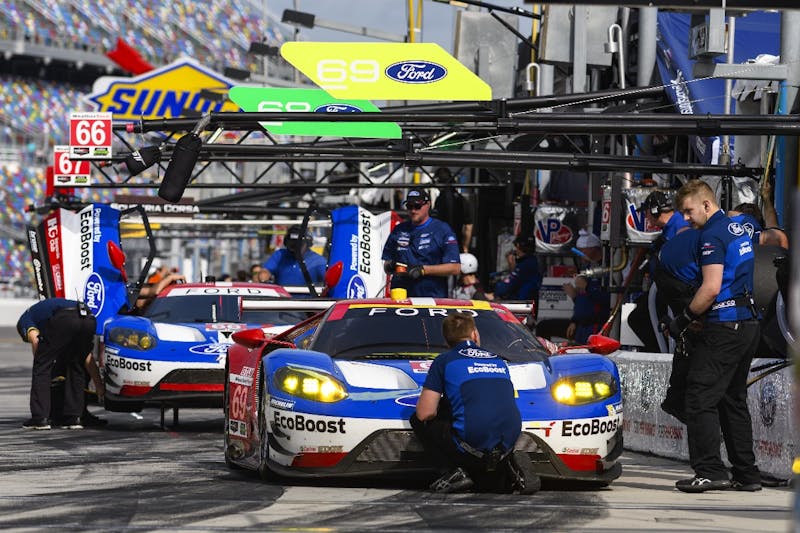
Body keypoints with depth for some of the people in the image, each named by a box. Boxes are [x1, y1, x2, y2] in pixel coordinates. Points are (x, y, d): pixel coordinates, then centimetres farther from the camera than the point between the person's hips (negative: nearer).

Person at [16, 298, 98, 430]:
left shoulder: (23, 319, 30)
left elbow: (35, 340, 4)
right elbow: (88, 359, 40)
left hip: (65, 320, -6)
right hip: (89, 319, 6)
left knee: (42, 366, 10)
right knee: (76, 367, 24)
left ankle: (40, 418, 7)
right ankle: (74, 418, 19)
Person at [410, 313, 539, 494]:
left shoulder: (444, 361, 4)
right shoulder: (498, 361, 19)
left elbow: (425, 414, -2)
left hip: (472, 445, -6)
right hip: (507, 445, 6)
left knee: (418, 421, 16)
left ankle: (456, 471, 1)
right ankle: (511, 466, 1)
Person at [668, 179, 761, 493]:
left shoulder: (712, 235, -13)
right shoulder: (738, 230, 17)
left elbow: (712, 288, -21)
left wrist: (684, 319, -11)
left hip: (724, 327, -10)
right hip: (748, 324, 10)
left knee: (701, 399, -7)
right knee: (734, 400, 14)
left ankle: (709, 471, -13)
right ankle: (746, 475, 14)